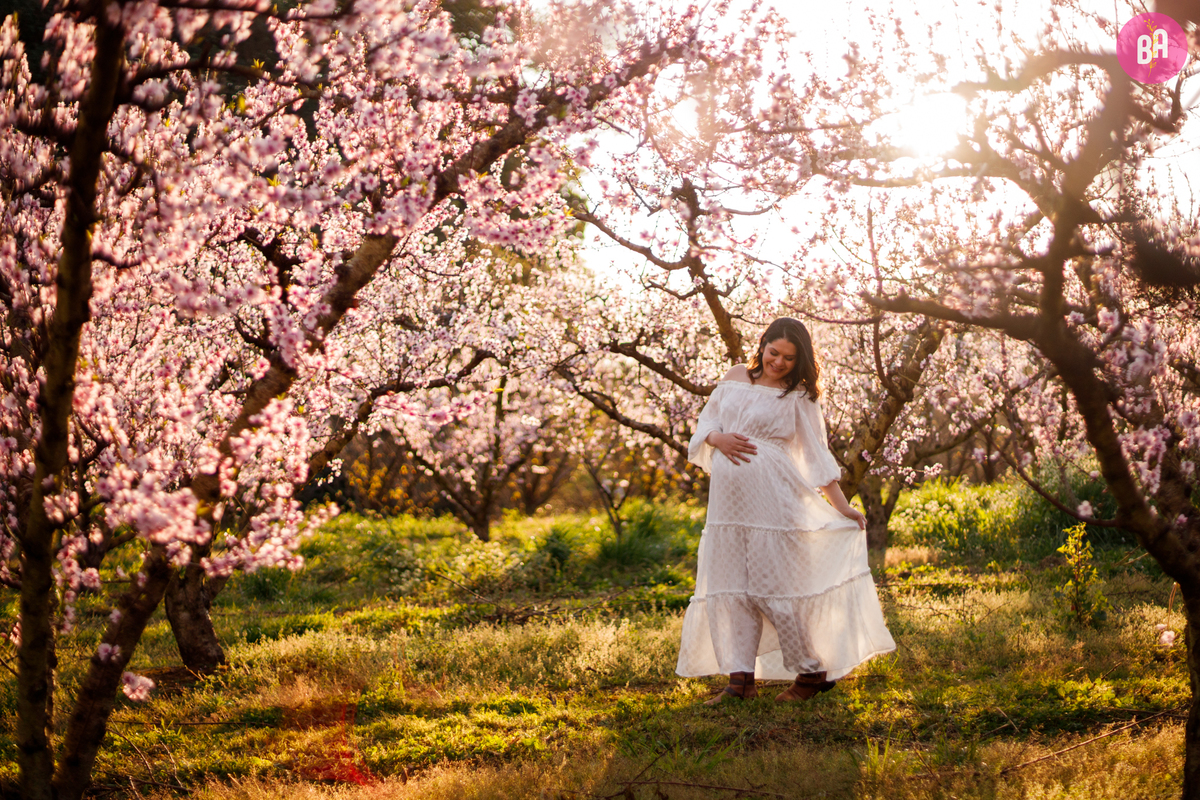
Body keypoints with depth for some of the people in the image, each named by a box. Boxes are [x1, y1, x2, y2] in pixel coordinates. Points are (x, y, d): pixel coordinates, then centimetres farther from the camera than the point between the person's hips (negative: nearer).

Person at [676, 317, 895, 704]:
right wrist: (719, 439, -6)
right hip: (727, 498, 5)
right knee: (729, 588, 2)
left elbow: (816, 455, 2)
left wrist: (842, 506, -3)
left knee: (774, 587, -6)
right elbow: (707, 419, 17)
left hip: (770, 499, -5)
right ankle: (740, 679, 6)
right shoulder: (736, 377, 13)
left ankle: (812, 672, 5)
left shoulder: (798, 397, 2)